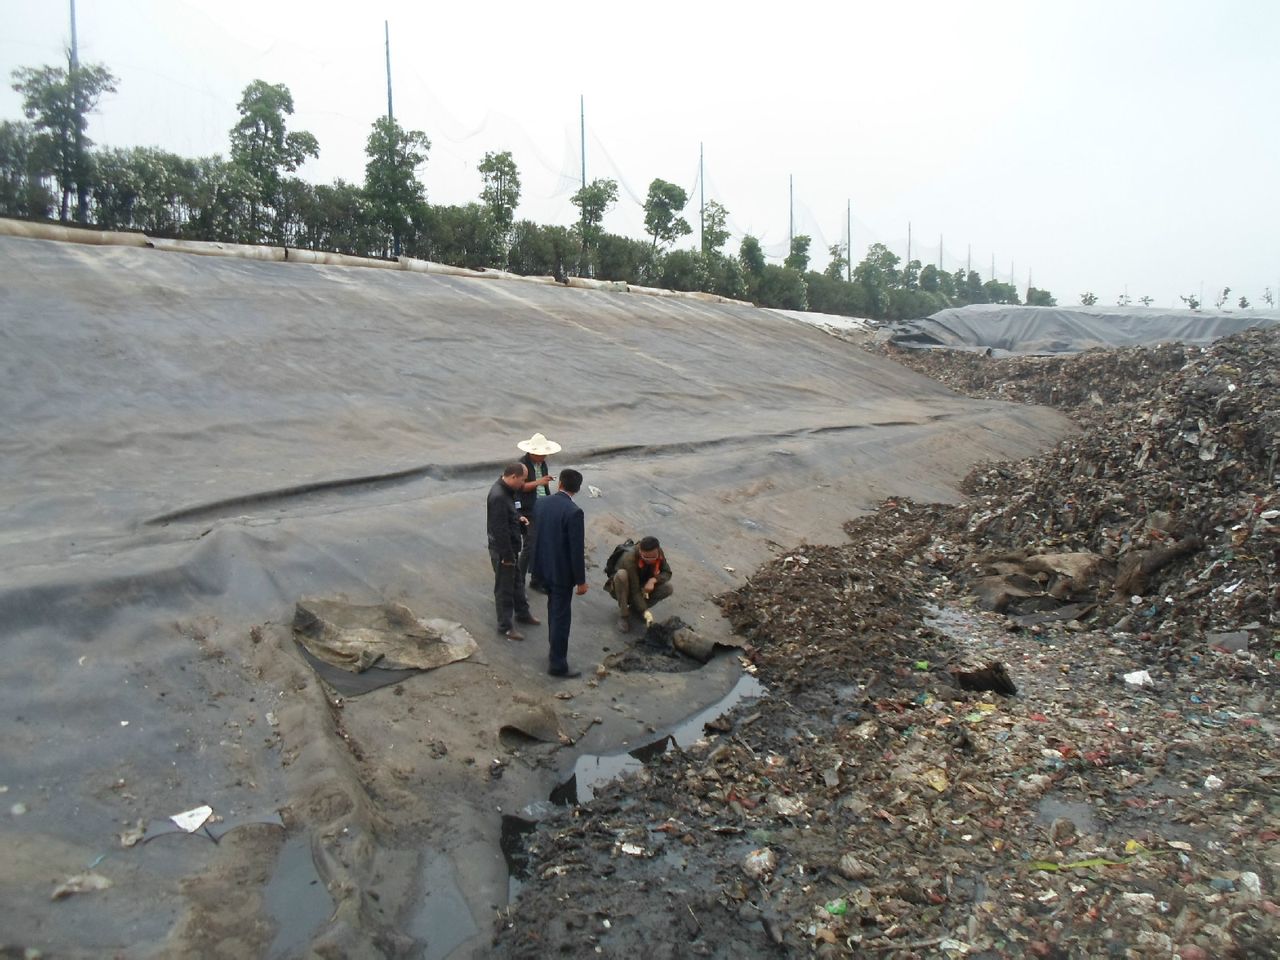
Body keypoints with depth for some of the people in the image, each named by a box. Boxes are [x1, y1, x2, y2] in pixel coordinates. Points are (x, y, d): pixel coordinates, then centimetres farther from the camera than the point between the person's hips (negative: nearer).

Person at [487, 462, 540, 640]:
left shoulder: (506, 490, 2)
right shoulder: (498, 497, -30)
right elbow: (500, 530, -28)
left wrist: (518, 519, 2)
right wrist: (507, 556, -23)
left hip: (511, 547, 10)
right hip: (502, 551, -10)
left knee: (517, 581, 25)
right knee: (504, 588, 5)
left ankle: (522, 613, 43)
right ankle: (505, 626, 20)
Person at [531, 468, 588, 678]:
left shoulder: (542, 502, -2)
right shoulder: (573, 512, -23)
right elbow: (577, 550, -21)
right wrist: (581, 581, -11)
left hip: (544, 566, 7)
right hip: (562, 571, -7)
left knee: (554, 610, 24)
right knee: (561, 617, 4)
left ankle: (556, 649, 39)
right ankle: (557, 664, 12)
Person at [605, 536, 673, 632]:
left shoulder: (659, 553, -18)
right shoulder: (630, 559, -34)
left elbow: (667, 573, -8)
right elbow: (634, 591, -34)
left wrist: (653, 580, -29)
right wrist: (645, 612, -42)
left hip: (642, 588, 5)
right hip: (623, 590, -5)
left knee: (668, 587, -20)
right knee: (621, 574, -37)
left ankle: (634, 608, -1)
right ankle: (623, 615, -23)